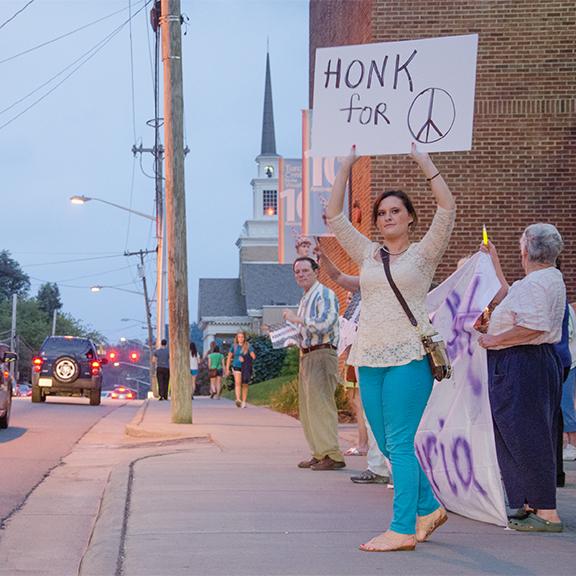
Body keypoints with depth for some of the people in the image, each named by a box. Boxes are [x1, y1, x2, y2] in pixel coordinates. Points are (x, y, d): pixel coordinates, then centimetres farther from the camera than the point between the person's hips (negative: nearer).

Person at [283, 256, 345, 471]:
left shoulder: (324, 294, -10)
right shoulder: (305, 299, 20)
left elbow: (325, 324, -23)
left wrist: (297, 319, -16)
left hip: (321, 354, -10)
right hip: (306, 356, 10)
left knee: (320, 405, -13)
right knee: (307, 406, 12)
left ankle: (332, 455, -12)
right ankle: (319, 454, 18)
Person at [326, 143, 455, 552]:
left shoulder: (424, 253, 5)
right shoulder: (368, 253, 16)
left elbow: (447, 209, -7)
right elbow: (334, 217, 14)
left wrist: (423, 160, -4)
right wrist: (347, 166, 10)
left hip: (409, 355, -6)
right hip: (370, 357, 6)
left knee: (400, 443, -9)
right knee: (386, 444, 7)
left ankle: (403, 529, -5)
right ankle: (428, 508, 23)